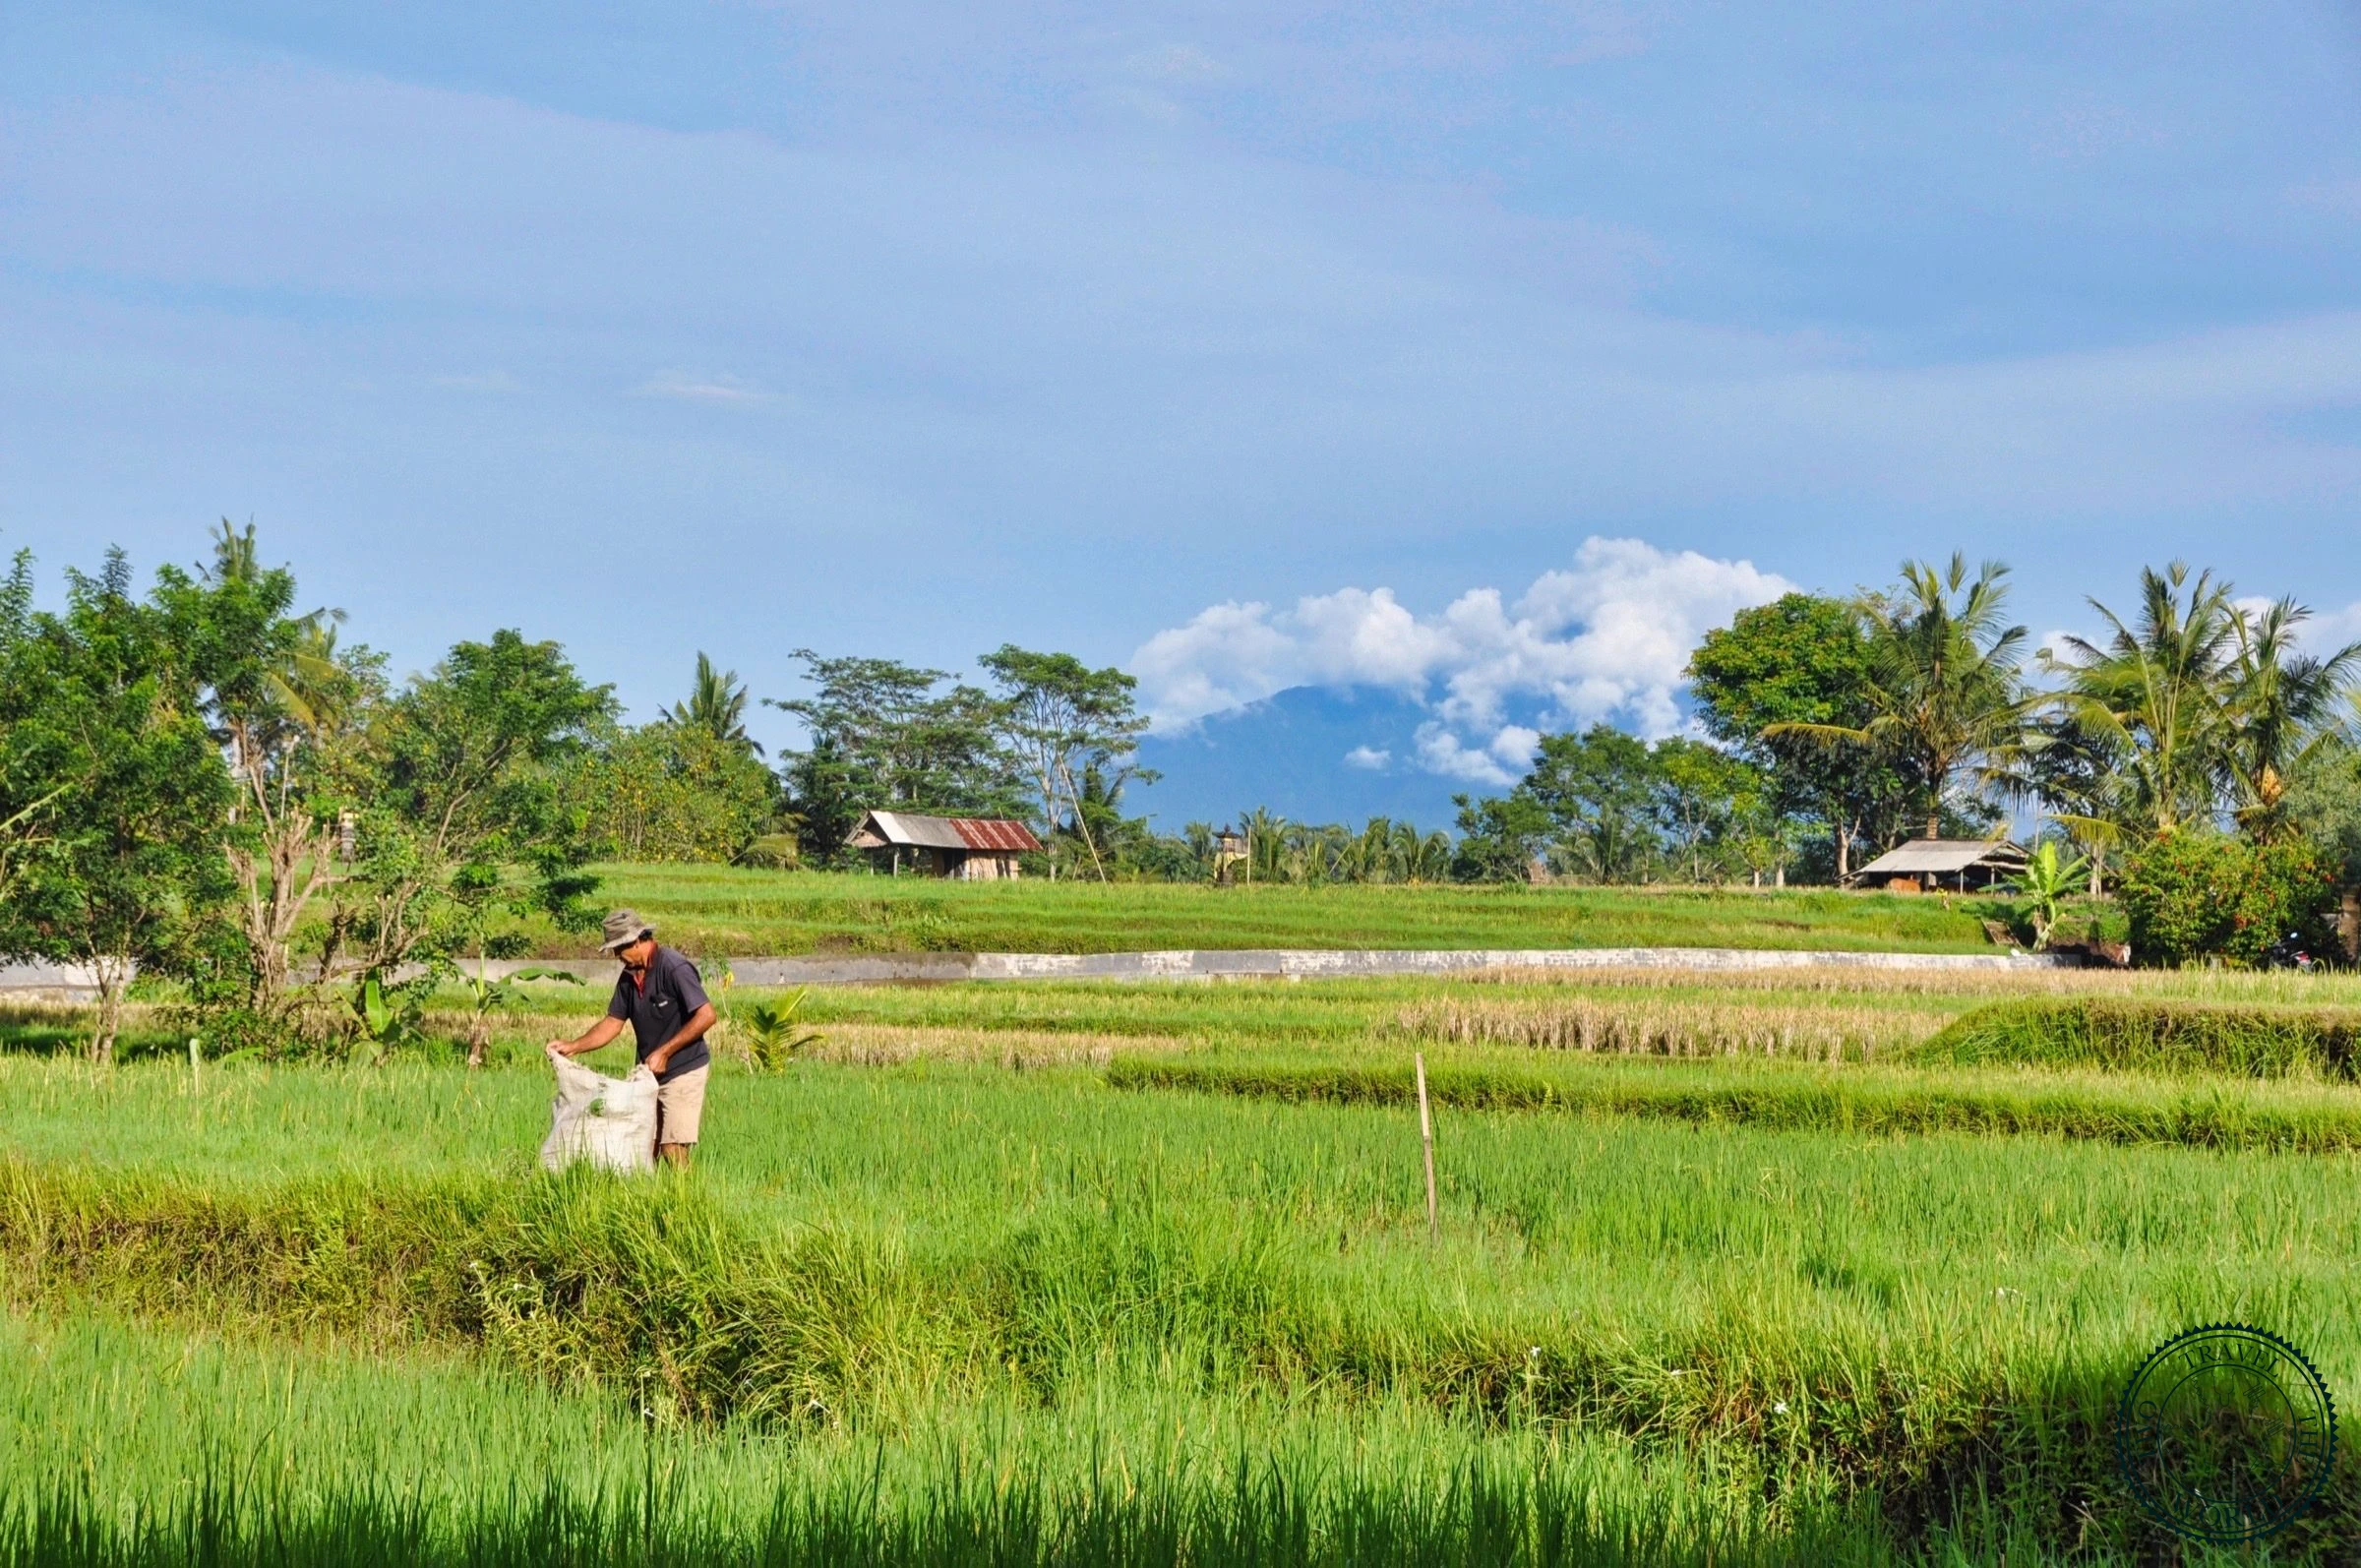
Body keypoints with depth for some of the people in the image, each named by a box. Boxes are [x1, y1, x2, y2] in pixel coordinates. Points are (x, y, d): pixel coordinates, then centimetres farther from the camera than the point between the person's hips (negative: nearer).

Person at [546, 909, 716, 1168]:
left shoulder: (674, 967, -17)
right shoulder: (629, 976, 8)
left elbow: (706, 1016, -22)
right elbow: (613, 1023, 12)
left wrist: (664, 1052, -20)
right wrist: (573, 1046, 0)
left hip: (684, 1071, -8)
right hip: (650, 1073, 8)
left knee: (673, 1151, -12)